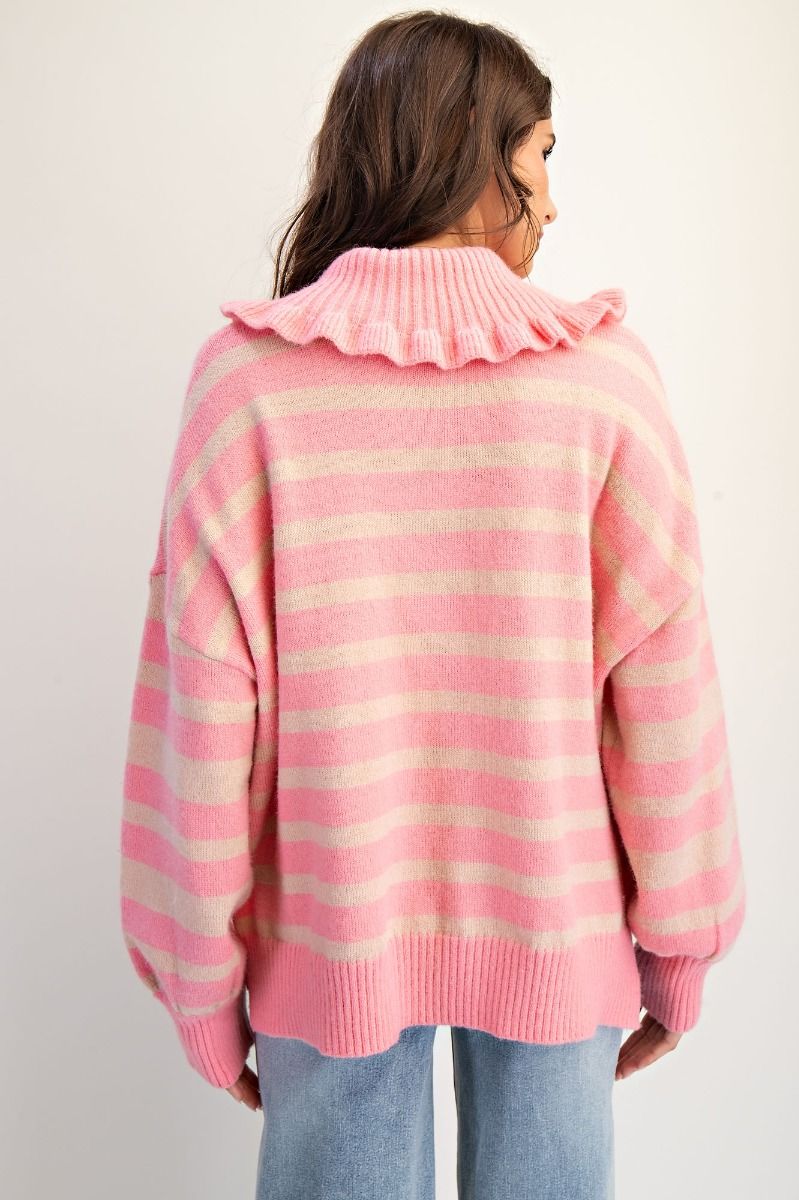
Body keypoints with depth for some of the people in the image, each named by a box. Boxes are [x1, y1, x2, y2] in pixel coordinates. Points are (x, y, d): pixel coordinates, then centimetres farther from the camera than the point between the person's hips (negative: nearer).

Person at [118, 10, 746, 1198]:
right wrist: (678, 944, 6)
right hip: (551, 927, 0)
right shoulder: (604, 375, -11)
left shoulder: (248, 375, -11)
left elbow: (201, 691, -11)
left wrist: (204, 976, 2)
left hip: (330, 932, 1)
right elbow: (664, 687, -8)